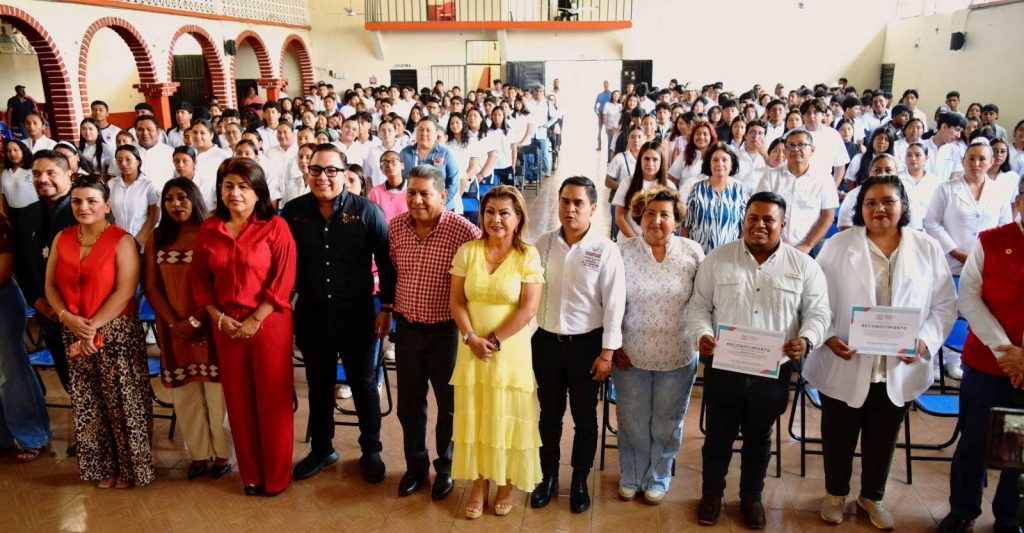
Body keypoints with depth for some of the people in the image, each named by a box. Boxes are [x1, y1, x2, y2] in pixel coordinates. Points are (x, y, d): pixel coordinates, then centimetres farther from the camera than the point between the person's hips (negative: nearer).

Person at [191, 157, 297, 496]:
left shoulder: (275, 227, -7)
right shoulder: (209, 229, 6)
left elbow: (283, 281, -11)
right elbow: (201, 280, 9)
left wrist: (255, 320, -13)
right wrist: (219, 317, -4)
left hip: (269, 322, -4)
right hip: (226, 325, 4)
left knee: (272, 399, 4)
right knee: (238, 400, 11)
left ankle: (276, 476, 20)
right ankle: (250, 474, 27)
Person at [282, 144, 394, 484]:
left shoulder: (366, 211, -8)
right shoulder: (293, 212, -1)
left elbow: (385, 262, -5)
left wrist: (386, 307, -6)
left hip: (357, 314, -2)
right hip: (311, 315, 3)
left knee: (364, 384, 11)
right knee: (318, 385, 17)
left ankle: (371, 451, 29)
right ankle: (321, 449, 35)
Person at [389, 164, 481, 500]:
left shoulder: (463, 231, -17)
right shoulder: (395, 227, -2)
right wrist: (387, 309, 16)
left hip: (446, 330, -4)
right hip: (407, 328, 4)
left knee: (448, 404, 14)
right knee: (409, 404, 16)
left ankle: (446, 467, 36)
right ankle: (415, 465, 38)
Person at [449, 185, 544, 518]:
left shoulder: (528, 256, -7)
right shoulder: (467, 251, 1)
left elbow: (529, 307, -12)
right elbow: (456, 300, 0)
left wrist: (495, 340, -14)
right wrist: (471, 337, -12)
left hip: (511, 351, -2)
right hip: (472, 349, 3)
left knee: (507, 417, 7)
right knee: (474, 416, 10)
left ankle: (506, 483, 27)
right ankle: (479, 483, 26)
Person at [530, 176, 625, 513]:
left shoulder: (605, 250, -10)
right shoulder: (543, 244, -1)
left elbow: (614, 304, -9)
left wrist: (607, 352, -10)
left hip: (585, 343, -2)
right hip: (546, 341, 3)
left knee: (584, 417, 13)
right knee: (549, 414, 17)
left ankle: (580, 482, 32)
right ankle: (548, 477, 35)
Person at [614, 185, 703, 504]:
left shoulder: (693, 253, -7)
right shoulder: (623, 253, -9)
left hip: (678, 357, 1)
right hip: (631, 355, 0)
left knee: (666, 423, 16)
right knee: (633, 422, 15)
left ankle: (658, 478, 39)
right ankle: (631, 477, 38)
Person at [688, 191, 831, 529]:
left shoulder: (803, 265, -1)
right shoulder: (718, 259, -1)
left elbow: (818, 312, 1)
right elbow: (699, 306, 1)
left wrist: (806, 340, -18)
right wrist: (702, 335, -17)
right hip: (724, 368, 0)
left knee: (759, 438, 18)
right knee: (719, 435, 14)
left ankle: (751, 497, 38)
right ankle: (712, 493, 35)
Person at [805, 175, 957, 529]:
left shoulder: (928, 250, 0)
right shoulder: (837, 246, -5)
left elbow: (945, 305, 2)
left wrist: (925, 341, -13)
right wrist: (828, 337, -19)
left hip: (900, 369, 2)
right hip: (845, 366, -2)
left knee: (883, 439, 19)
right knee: (839, 436, 14)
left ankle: (872, 496, 41)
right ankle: (836, 493, 38)